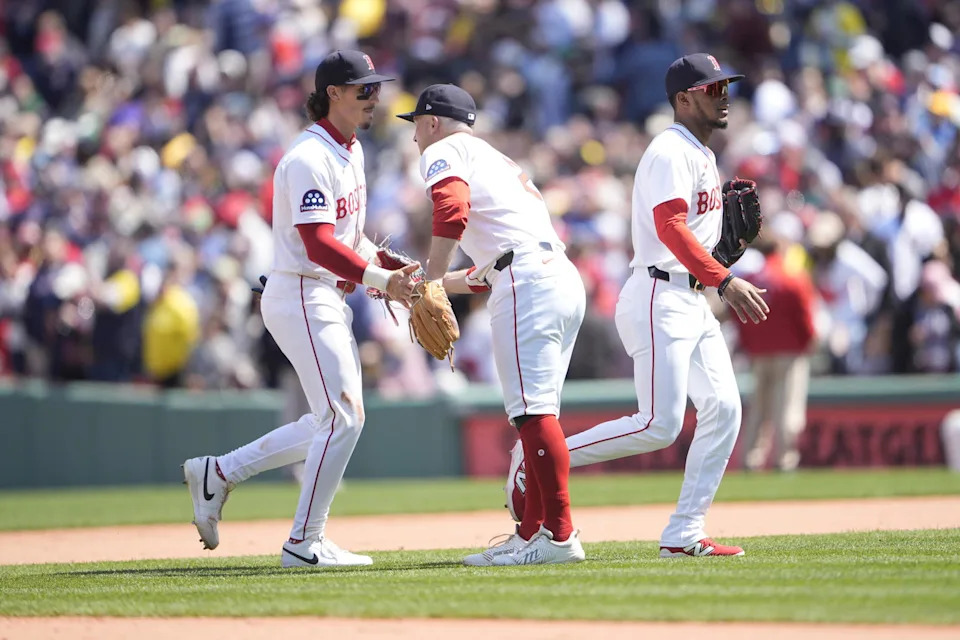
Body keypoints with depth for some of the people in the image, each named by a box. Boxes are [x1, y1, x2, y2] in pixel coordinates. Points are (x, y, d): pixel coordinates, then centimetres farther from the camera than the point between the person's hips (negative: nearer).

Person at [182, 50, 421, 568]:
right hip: (302, 298, -10)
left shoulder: (351, 151, 14)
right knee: (343, 417, -11)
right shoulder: (310, 158, -18)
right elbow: (319, 245, -26)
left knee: (336, 421, 12)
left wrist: (382, 264, 6)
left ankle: (219, 474, 18)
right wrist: (381, 280, -31)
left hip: (330, 300, 10)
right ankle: (304, 545, -4)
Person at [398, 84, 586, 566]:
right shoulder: (498, 160, 33)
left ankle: (560, 537, -18)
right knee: (533, 412, 13)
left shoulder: (444, 151, 7)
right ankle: (533, 534, 14)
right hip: (565, 278, 9)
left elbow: (453, 207, -17)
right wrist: (445, 284, 33)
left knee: (532, 410, -12)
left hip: (528, 283, -9)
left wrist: (432, 281, -16)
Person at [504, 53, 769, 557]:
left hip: (692, 301, 10)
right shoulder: (670, 151, -11)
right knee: (659, 425, -15)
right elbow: (670, 227, -24)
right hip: (658, 298, -10)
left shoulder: (702, 155, 21)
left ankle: (684, 534, -1)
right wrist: (724, 281, -31)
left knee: (724, 407, -2)